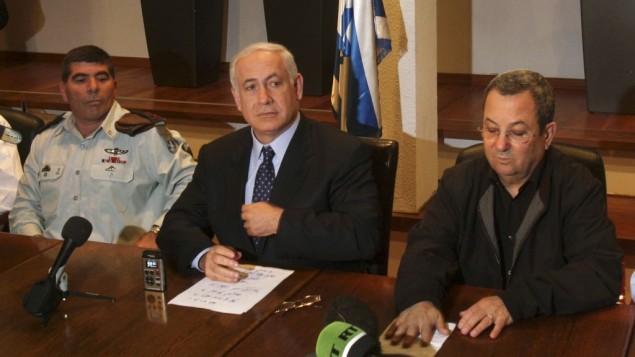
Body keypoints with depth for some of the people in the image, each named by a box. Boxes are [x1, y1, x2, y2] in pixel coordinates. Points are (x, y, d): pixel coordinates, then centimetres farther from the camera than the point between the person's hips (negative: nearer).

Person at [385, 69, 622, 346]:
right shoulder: (459, 183, 5)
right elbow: (428, 247, -5)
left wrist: (515, 302, -28)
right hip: (466, 334, 3)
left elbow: (604, 274, -16)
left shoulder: (579, 188, -5)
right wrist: (418, 297, -28)